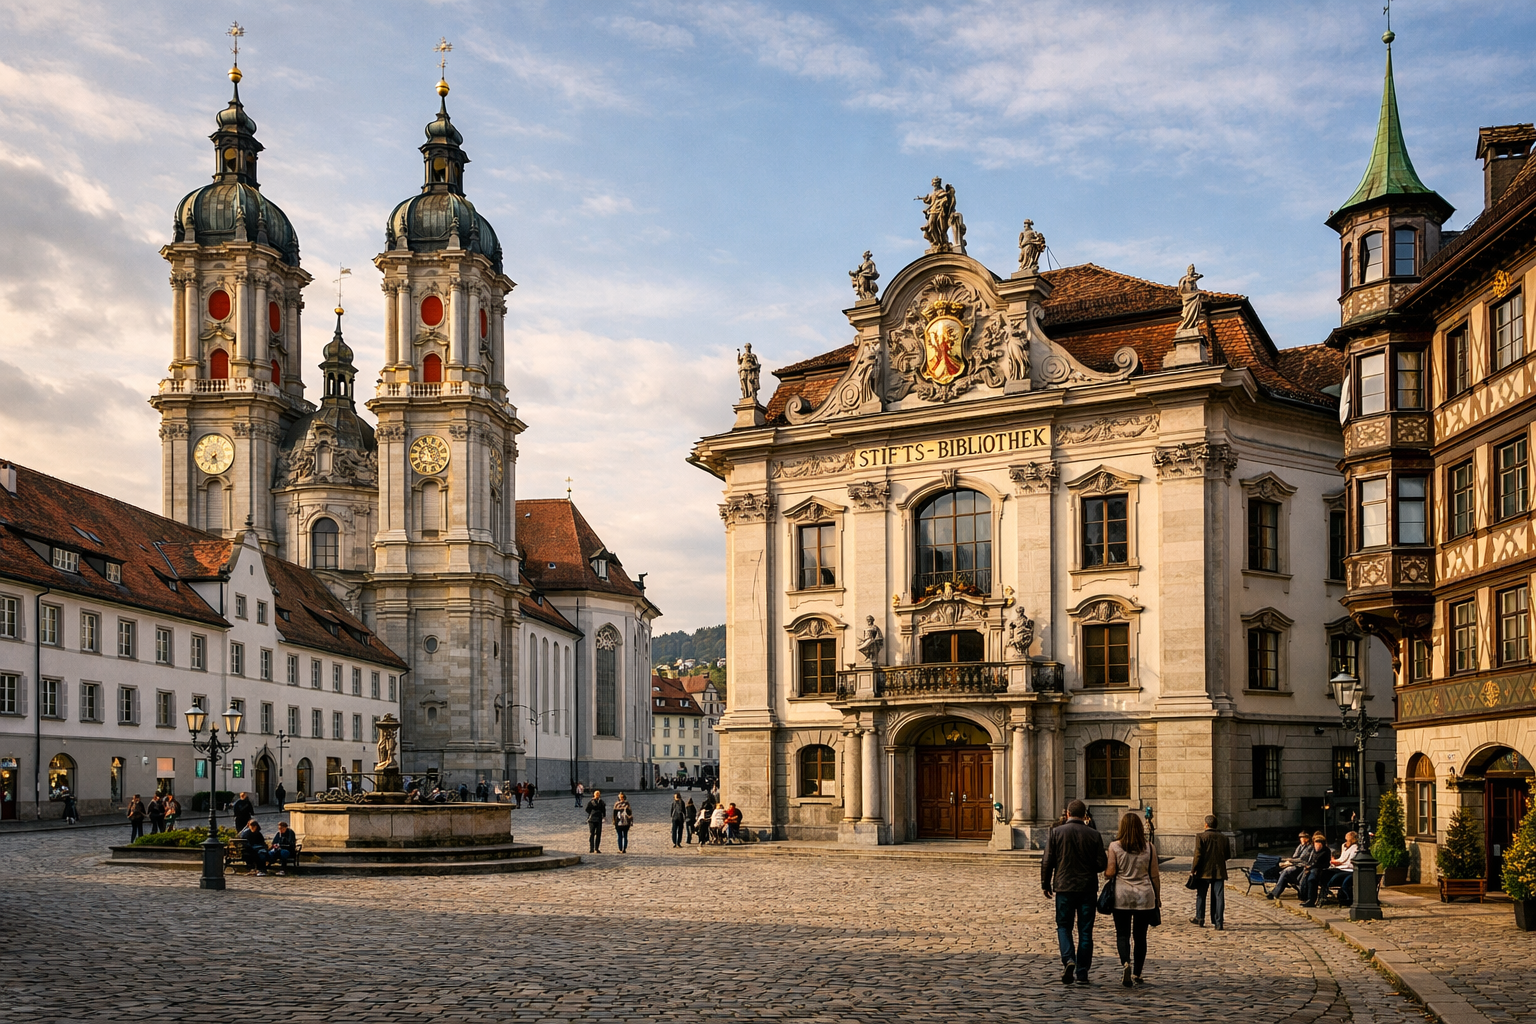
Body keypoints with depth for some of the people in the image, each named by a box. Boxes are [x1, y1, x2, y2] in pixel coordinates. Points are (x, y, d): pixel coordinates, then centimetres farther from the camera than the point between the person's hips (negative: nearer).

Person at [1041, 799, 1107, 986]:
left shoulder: (1056, 832, -4)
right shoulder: (1094, 835, -2)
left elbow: (1047, 861, -4)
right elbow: (1102, 864, -2)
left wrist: (1045, 884, 8)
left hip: (1064, 887, -1)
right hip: (1088, 889, 1)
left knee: (1063, 926, 11)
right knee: (1085, 930, 8)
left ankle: (1068, 959, -13)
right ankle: (1082, 972, 9)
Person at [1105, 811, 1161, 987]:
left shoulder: (1115, 846, -5)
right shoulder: (1149, 847, 0)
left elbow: (1110, 873, -7)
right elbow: (1154, 875, 4)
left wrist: (1104, 871, 16)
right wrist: (1158, 897, 14)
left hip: (1122, 896, -1)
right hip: (1144, 895, 2)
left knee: (1122, 934, 4)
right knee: (1140, 936, 11)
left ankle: (1125, 963, -20)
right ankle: (1137, 973, 15)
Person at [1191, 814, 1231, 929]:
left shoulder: (1201, 837, -9)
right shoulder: (1223, 838, 4)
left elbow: (1198, 855, -13)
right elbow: (1228, 856, 9)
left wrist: (1194, 870, -5)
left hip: (1204, 872, -3)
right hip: (1219, 872, 3)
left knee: (1201, 896, 13)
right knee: (1219, 897, 3)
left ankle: (1200, 919, 23)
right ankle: (1218, 923, 0)